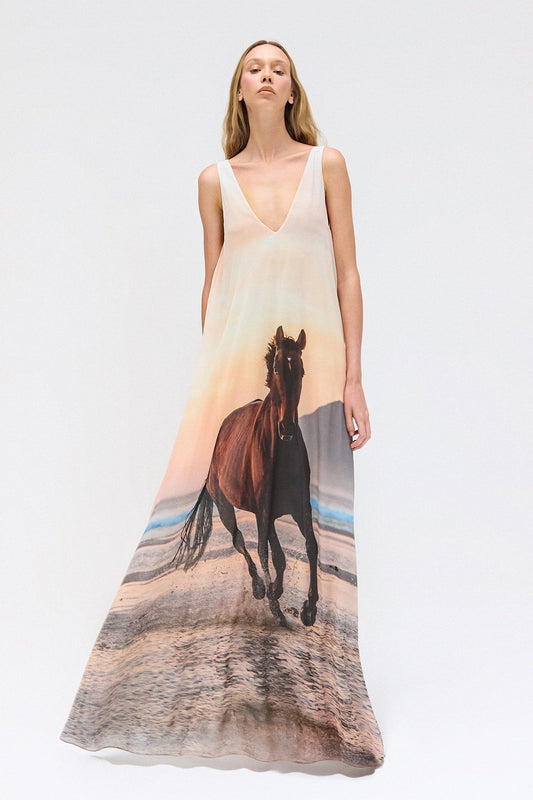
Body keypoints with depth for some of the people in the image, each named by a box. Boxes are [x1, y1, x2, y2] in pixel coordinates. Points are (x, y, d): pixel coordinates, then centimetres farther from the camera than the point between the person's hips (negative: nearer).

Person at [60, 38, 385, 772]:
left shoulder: (327, 165, 8)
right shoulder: (216, 179, 11)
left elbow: (347, 273, 3)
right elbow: (212, 280, 13)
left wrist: (353, 382, -3)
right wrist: (214, 376, 10)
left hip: (313, 359, -1)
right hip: (234, 356, 1)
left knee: (310, 518, 1)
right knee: (213, 507, -3)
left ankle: (308, 694, 16)